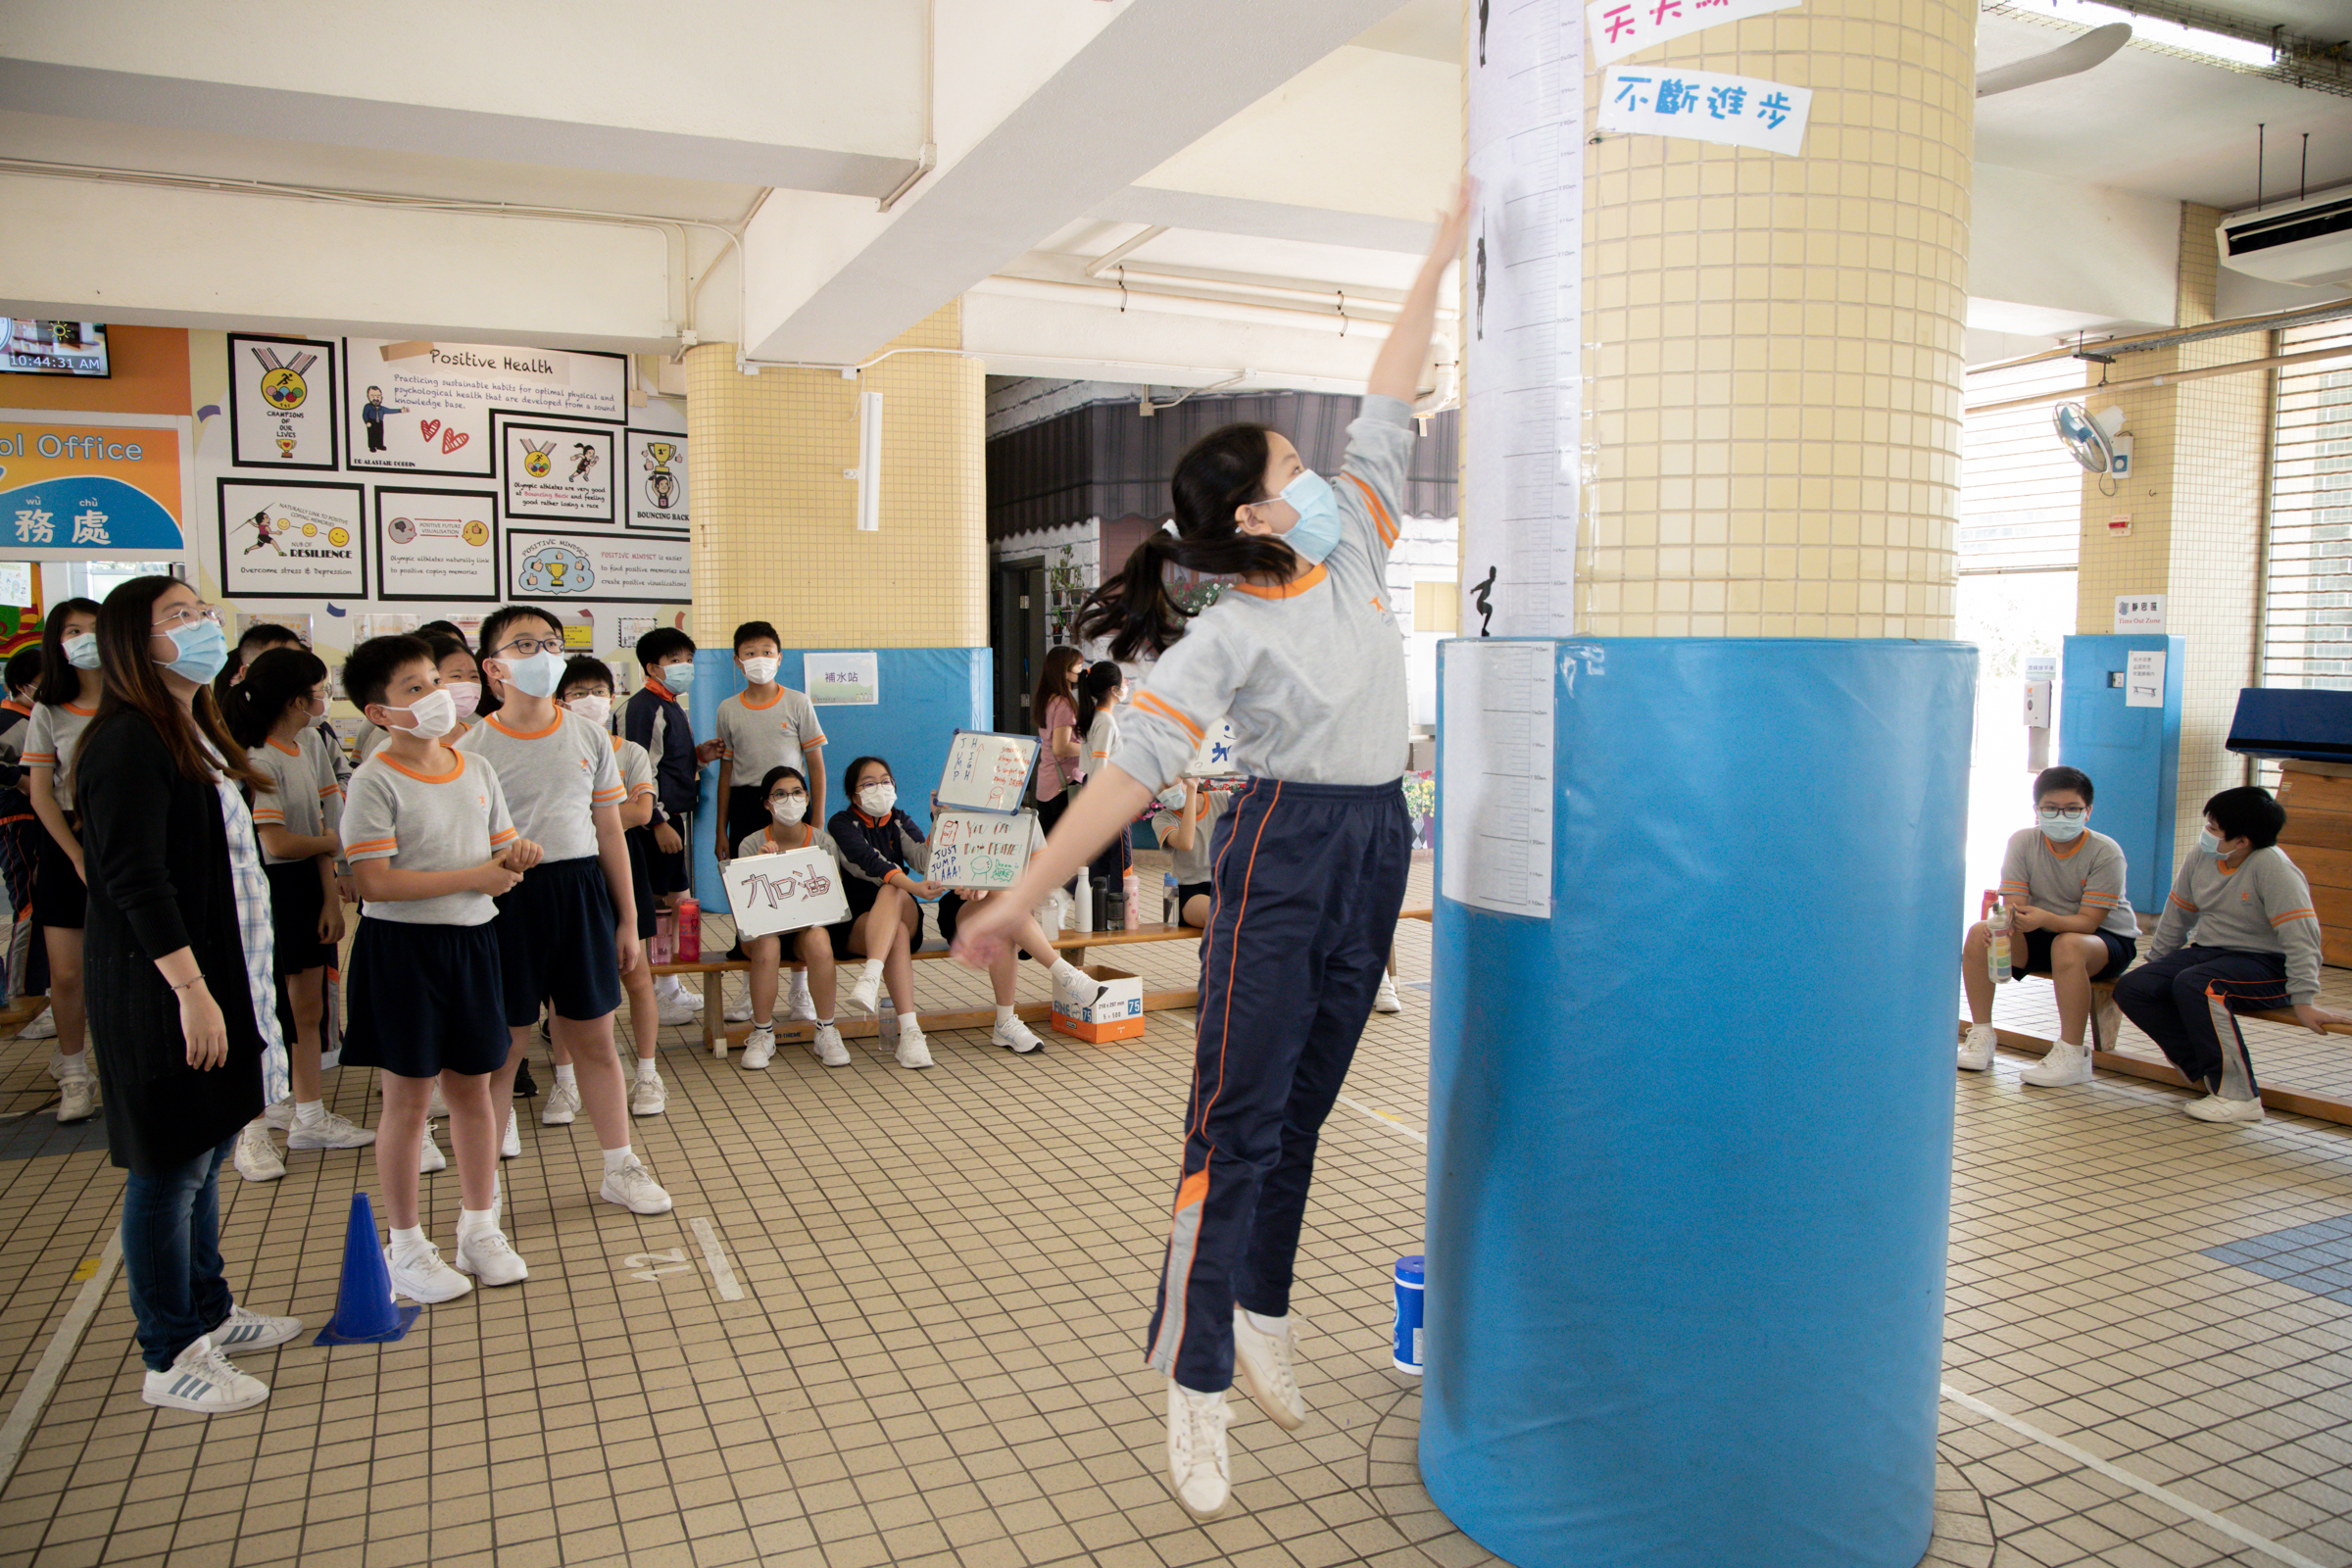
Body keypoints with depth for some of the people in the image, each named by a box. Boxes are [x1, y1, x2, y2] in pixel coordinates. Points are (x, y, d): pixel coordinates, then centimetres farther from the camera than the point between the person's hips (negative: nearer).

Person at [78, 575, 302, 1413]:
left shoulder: (193, 732, 14)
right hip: (161, 997, -9)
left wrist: (231, 990, 21)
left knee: (204, 1157, 18)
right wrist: (191, 989, -24)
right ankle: (170, 1360, 12)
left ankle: (210, 1313, 31)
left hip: (216, 980, 9)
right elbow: (136, 881, -22)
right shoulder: (128, 743, -16)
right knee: (170, 1169, 1)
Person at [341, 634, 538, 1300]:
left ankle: (478, 1230, 28)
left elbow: (502, 852, 16)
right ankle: (405, 1248, 19)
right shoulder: (375, 780, -12)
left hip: (470, 943, 6)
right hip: (401, 946, -5)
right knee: (409, 1099, 4)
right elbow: (374, 882, -19)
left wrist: (516, 854, -9)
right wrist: (474, 877, -20)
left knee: (473, 1090, 13)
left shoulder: (477, 770, 8)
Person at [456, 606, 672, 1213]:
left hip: (582, 892, 3)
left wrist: (627, 920, 10)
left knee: (594, 1039, 11)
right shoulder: (471, 748, -4)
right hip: (507, 900, -3)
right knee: (503, 1044, 5)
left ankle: (620, 1167, 23)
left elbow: (609, 832, 10)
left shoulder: (588, 738, 6)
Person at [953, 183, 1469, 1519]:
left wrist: (1448, 243, 14)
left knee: (1305, 1106, 14)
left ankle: (1262, 1321, 29)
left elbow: (1388, 405, 13)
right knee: (1239, 1117, -4)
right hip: (1286, 854, -7)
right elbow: (1134, 768, -20)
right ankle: (1198, 1393, 4)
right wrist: (1023, 896, -26)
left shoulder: (1355, 547, 7)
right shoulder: (1225, 638, -13)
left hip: (1377, 852, 7)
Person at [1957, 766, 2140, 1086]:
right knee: (1979, 933, -21)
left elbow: (2088, 921, -25)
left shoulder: (2105, 852, -18)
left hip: (2108, 939, -4)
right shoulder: (2023, 842, -8)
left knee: (2068, 944, -38)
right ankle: (1981, 1037, -11)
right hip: (2043, 937, 4)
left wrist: (2044, 918, -45)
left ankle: (2072, 1055, -29)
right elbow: (2013, 905, -13)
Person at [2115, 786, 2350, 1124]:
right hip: (2206, 950, 7)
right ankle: (2207, 1072, -3)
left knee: (2193, 985, -36)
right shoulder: (2201, 857, 1)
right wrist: (2155, 962, 22)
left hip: (2265, 964, -7)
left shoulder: (2271, 866, -19)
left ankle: (2239, 1095, -24)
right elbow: (2177, 915, 14)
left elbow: (2300, 934, -23)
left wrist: (2304, 1001, -28)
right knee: (2131, 989, -11)